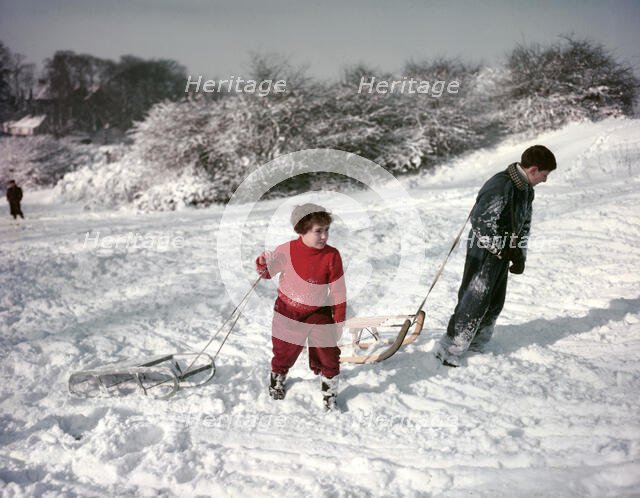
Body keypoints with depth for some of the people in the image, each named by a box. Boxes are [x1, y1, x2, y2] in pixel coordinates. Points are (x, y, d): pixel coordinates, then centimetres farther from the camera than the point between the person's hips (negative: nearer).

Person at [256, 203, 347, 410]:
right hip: (287, 311, 0)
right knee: (284, 352, 18)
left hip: (318, 313, 0)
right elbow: (268, 272, 2)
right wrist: (263, 263, -21)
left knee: (327, 354, -1)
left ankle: (329, 392, 24)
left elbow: (338, 290, -7)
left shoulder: (331, 255, -15)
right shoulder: (286, 250, -16)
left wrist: (339, 318, -5)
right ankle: (277, 378, 50)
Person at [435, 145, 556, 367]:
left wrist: (520, 254, 8)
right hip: (484, 253, -9)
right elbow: (480, 221, -26)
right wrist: (504, 248, -21)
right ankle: (449, 349, 2)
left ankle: (476, 344, 30)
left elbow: (524, 224, 17)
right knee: (475, 302, -7)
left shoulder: (526, 190, 8)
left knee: (495, 303, 15)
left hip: (504, 253, 9)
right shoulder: (501, 186, -23)